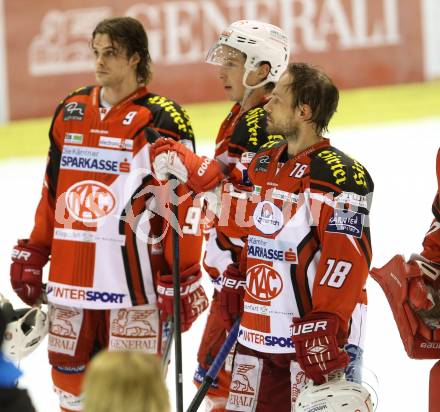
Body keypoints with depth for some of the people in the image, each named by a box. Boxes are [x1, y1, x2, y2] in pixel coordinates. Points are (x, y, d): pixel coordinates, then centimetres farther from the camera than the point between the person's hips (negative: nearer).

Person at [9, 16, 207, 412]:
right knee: (70, 377, 11)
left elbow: (180, 202, -9)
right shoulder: (71, 111, 12)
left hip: (133, 276, -6)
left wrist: (183, 281, -11)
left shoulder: (162, 120, -7)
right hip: (70, 274, 6)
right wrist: (32, 255, 18)